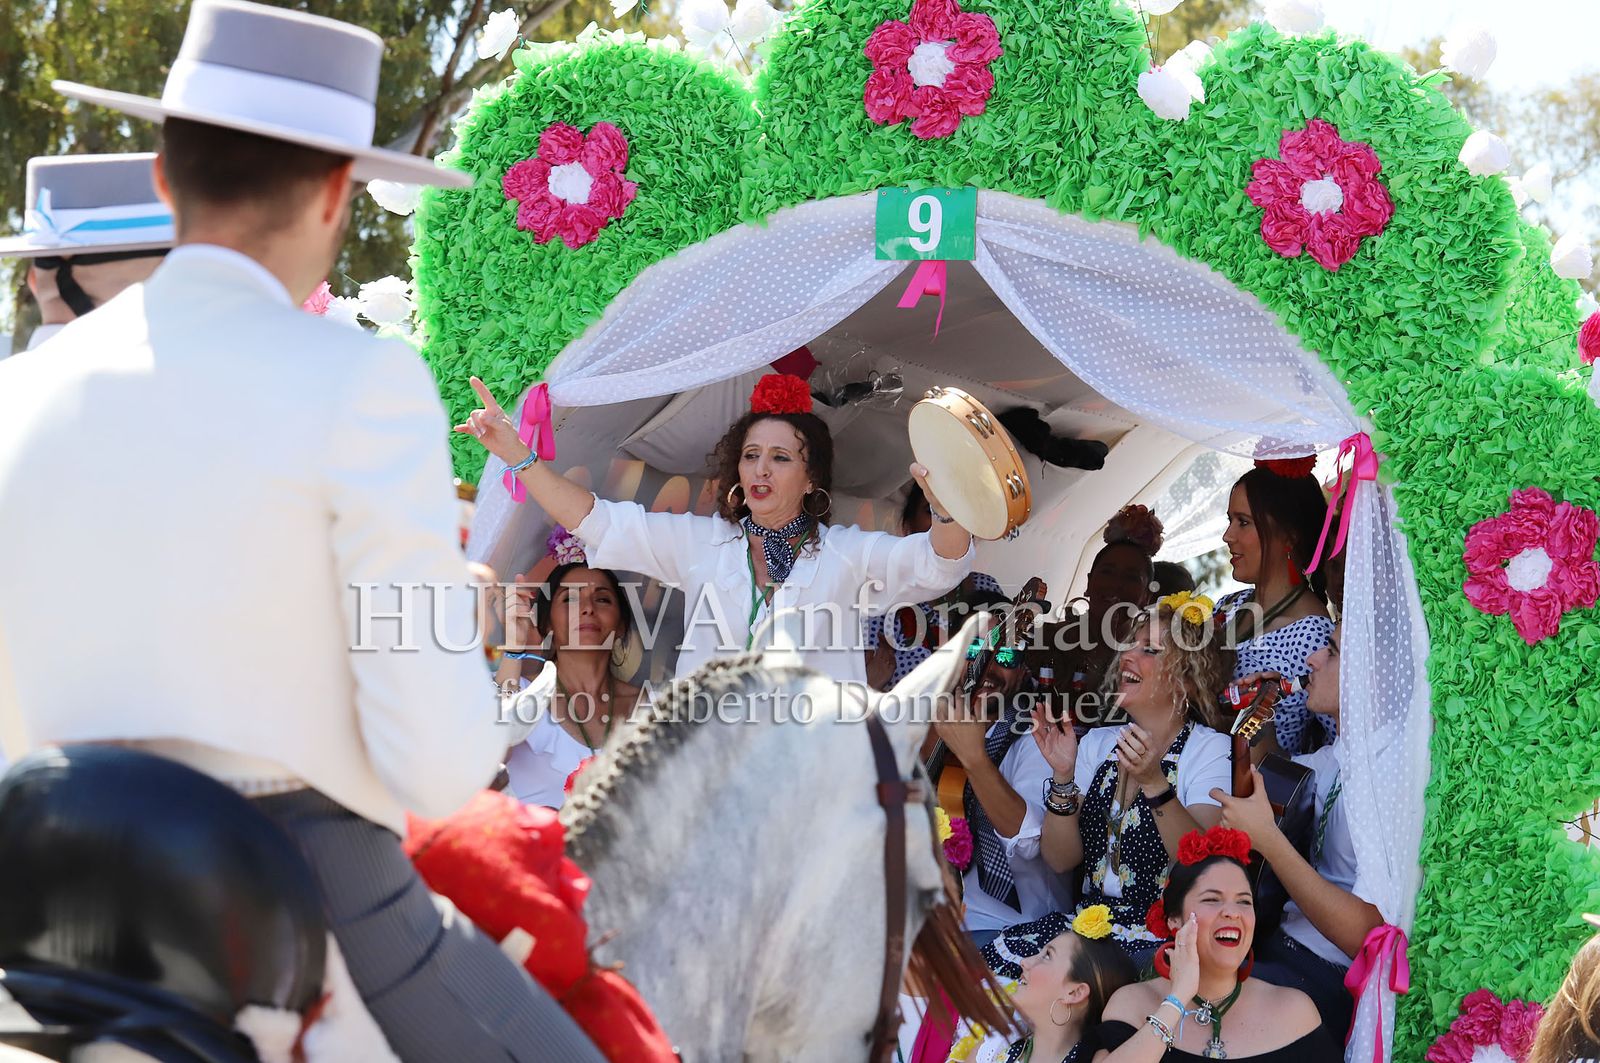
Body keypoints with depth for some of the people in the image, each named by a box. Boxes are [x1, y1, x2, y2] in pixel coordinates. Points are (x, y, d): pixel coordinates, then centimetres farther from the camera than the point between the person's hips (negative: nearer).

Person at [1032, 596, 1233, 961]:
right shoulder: (1097, 744, 12)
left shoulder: (1211, 751, -5)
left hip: (1163, 942, -5)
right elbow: (1061, 860, 4)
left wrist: (1153, 782, -30)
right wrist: (1063, 776, -11)